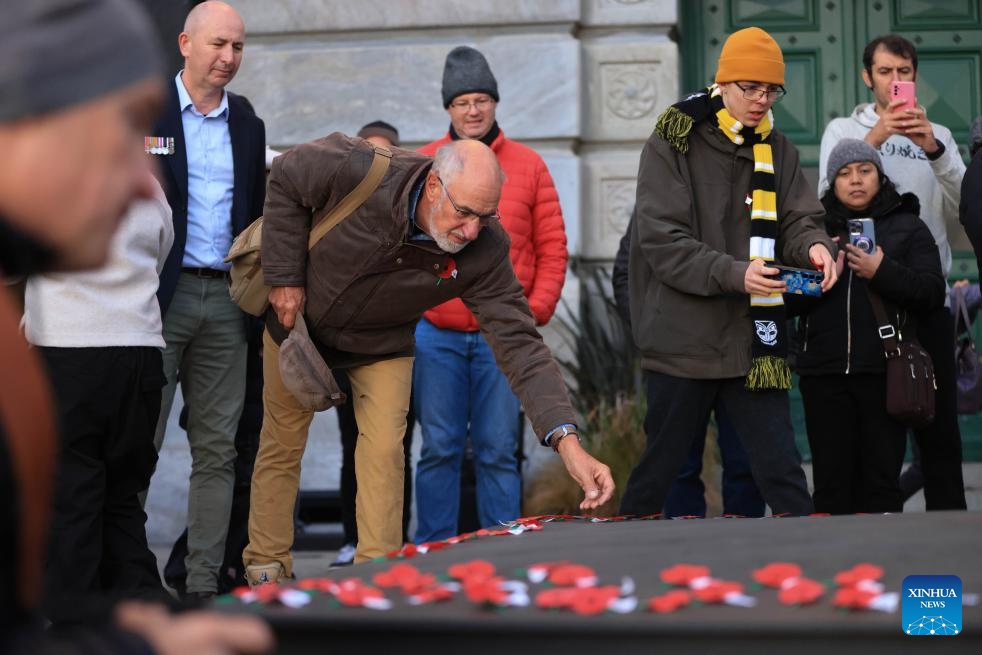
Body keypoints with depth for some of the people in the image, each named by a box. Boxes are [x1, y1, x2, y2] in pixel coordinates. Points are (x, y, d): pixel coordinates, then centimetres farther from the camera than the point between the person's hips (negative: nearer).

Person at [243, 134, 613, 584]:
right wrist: (285, 276, -20)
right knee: (281, 446, 9)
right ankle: (266, 569, 24)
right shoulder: (361, 170, -37)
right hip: (300, 320, -1)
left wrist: (566, 440, -43)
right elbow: (287, 177, -18)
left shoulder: (485, 251, -30)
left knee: (384, 451, -12)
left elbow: (518, 343, -31)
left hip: (383, 345, 1)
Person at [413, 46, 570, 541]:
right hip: (436, 335, 0)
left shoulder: (528, 165, 6)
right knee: (439, 450, 4)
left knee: (498, 453, 4)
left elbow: (552, 249, 6)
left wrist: (536, 311, -4)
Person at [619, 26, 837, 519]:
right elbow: (661, 240, -13)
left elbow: (798, 219, 6)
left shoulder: (776, 149, 10)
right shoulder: (672, 144, -5)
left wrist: (813, 246, -18)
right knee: (659, 472, 6)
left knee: (780, 469, 2)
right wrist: (734, 274, -25)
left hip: (754, 340, 4)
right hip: (684, 338, -3)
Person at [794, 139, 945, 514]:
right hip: (825, 371, 2)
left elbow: (933, 292, 0)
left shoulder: (907, 226, 11)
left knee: (881, 478, -3)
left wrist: (882, 272, -14)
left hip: (884, 371, -2)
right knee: (832, 480, -1)